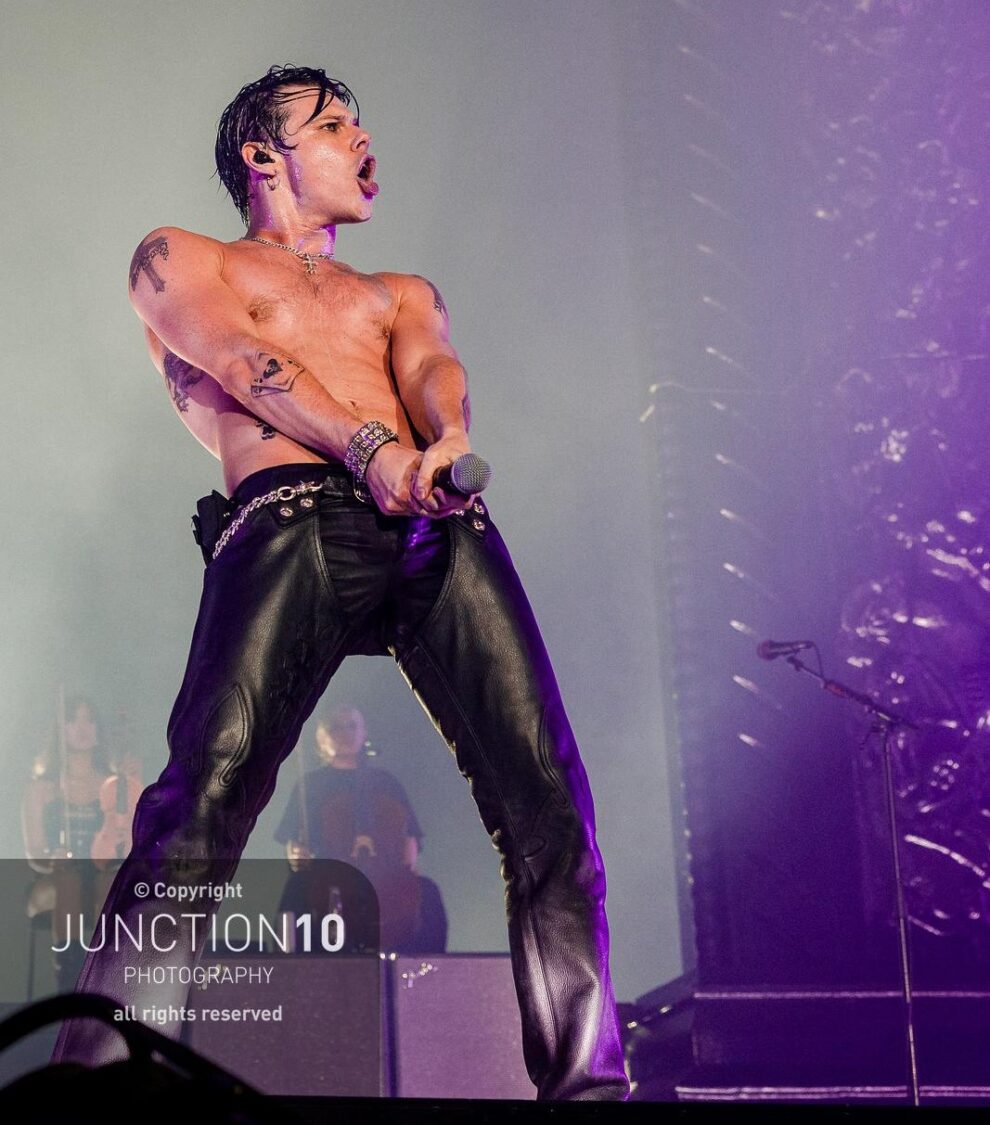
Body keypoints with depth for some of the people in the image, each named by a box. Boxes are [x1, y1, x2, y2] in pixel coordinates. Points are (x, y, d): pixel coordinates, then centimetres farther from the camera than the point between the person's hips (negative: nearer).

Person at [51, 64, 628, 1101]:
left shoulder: (403, 295, 37)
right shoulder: (177, 260, 26)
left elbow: (433, 369, 14)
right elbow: (243, 361, 5)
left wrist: (445, 439, -12)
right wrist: (367, 447, -14)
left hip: (444, 530, 4)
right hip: (290, 519, -3)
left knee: (548, 798, -13)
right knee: (207, 788, -24)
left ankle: (586, 1080, -9)